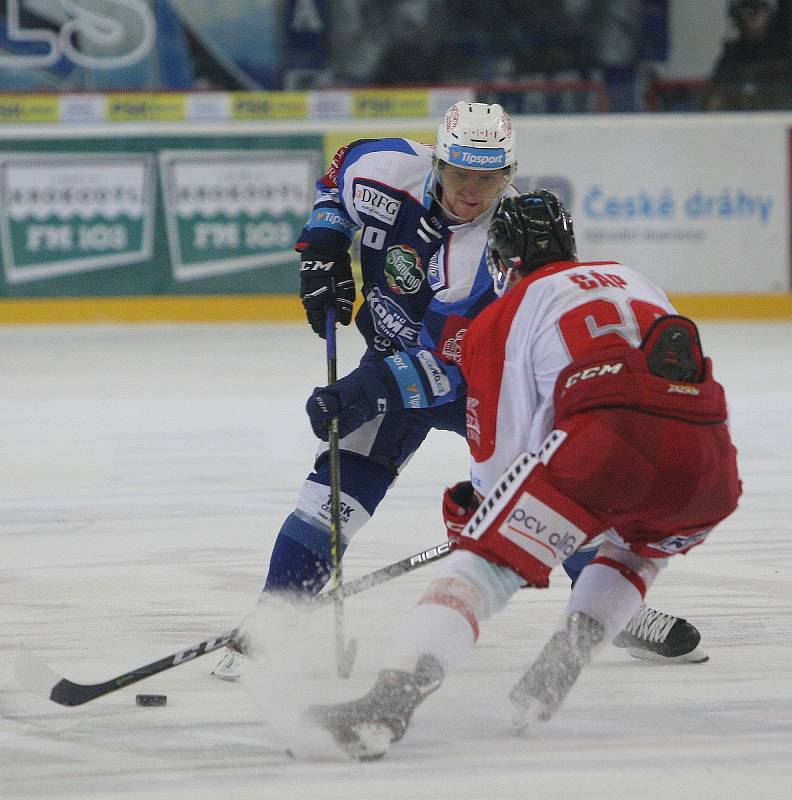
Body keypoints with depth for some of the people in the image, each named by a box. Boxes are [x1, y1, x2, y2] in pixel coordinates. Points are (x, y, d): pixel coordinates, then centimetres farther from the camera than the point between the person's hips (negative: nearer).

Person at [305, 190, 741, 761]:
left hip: (607, 437, -5)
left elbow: (503, 450, 15)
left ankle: (393, 699, -23)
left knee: (485, 564, -3)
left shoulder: (505, 318, 20)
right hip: (709, 460, 5)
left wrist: (479, 507, 36)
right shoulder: (632, 281, 37)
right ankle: (566, 660, 17)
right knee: (640, 548, 36)